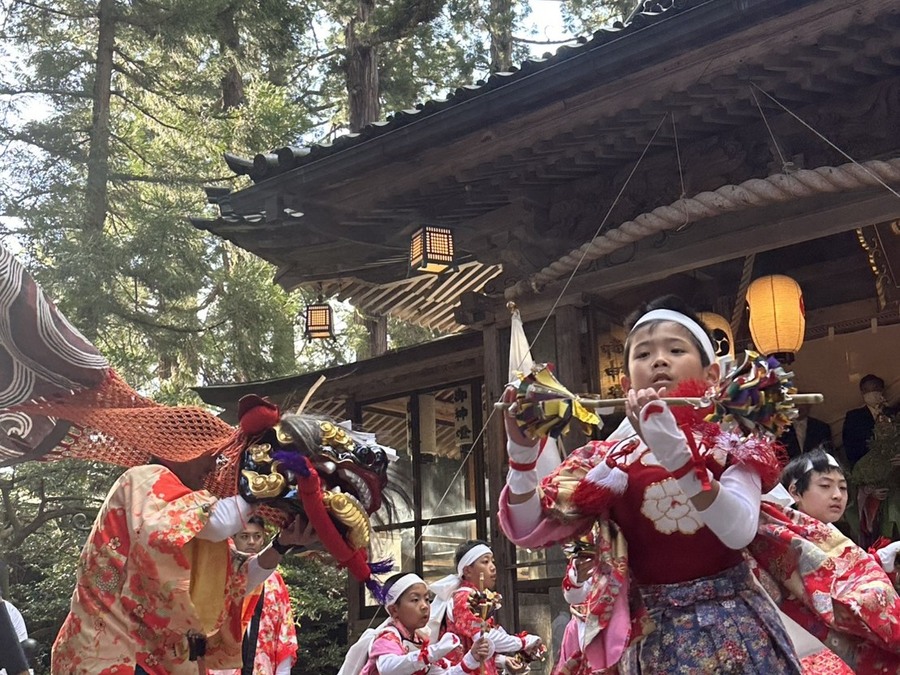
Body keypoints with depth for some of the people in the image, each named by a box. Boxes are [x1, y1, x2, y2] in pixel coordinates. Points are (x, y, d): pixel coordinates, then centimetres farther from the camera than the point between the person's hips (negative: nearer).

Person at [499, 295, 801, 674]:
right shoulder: (611, 460, 3)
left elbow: (739, 532, -19)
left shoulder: (731, 444, 0)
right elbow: (529, 531, -4)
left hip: (735, 629, 0)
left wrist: (674, 451, -29)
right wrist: (522, 453, -18)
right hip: (659, 638, 1)